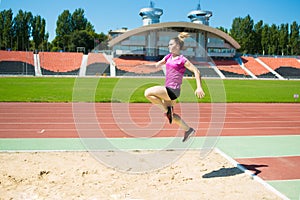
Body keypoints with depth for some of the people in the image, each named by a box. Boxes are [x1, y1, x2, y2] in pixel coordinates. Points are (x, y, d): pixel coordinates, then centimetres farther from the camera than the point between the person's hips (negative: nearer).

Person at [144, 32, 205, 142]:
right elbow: (157, 65, 17)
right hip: (168, 89, 9)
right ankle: (188, 130, 31)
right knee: (170, 115, 18)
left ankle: (167, 109, -3)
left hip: (173, 90, -9)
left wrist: (199, 87, -18)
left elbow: (196, 71, -11)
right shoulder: (168, 57, 12)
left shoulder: (182, 60, -10)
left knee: (148, 93, -19)